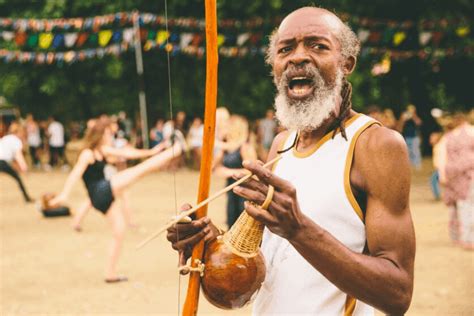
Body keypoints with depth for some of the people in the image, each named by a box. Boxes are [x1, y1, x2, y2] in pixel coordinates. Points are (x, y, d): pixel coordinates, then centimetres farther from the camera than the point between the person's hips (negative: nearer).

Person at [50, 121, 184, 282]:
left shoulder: (103, 151, 16)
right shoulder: (87, 154, -10)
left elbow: (126, 153, 19)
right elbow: (75, 174, -24)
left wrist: (150, 152, 18)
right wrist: (64, 195, -37)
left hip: (105, 198, 10)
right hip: (101, 192, -10)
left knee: (119, 231, 10)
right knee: (140, 170, -8)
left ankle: (110, 273, 13)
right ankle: (173, 152, 1)